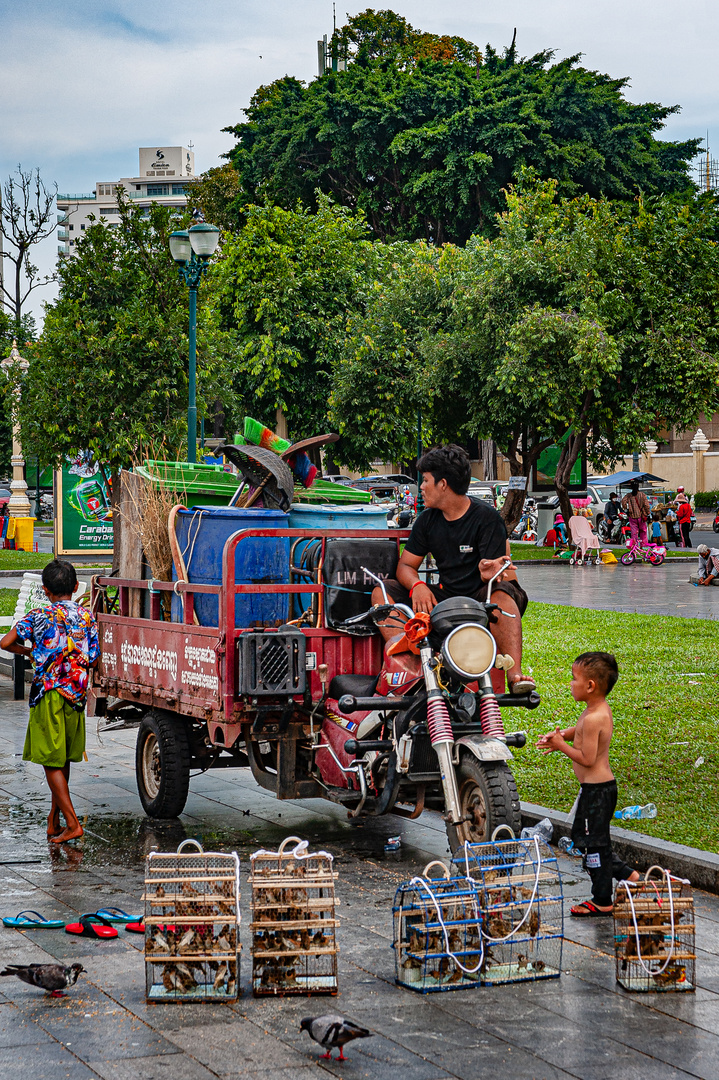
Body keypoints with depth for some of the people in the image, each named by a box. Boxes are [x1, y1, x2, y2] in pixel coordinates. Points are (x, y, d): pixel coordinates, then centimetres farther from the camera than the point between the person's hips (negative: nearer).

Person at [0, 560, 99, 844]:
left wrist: (28, 651, 12)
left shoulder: (39, 617, -6)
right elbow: (93, 659, 1)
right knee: (63, 760, 15)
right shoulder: (86, 618, 2)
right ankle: (54, 820, 21)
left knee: (51, 762, 0)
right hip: (76, 695, 4)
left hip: (48, 695, -4)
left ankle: (72, 823, -9)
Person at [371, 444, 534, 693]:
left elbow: (496, 575, -14)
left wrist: (488, 573, -41)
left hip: (480, 599, -5)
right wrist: (417, 585, -15)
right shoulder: (428, 520, 8)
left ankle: (515, 674, -52)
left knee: (501, 595, -40)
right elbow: (406, 564, 10)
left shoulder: (486, 517, -9)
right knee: (382, 592, -12)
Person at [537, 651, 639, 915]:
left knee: (593, 843, 0)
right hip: (603, 785, 10)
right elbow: (580, 731, 20)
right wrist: (561, 735, 2)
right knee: (583, 837, 21)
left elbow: (587, 759, -23)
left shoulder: (593, 718, -24)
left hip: (596, 789, -10)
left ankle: (602, 901, 10)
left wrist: (561, 746, -13)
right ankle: (626, 874, 25)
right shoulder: (601, 710, 6)